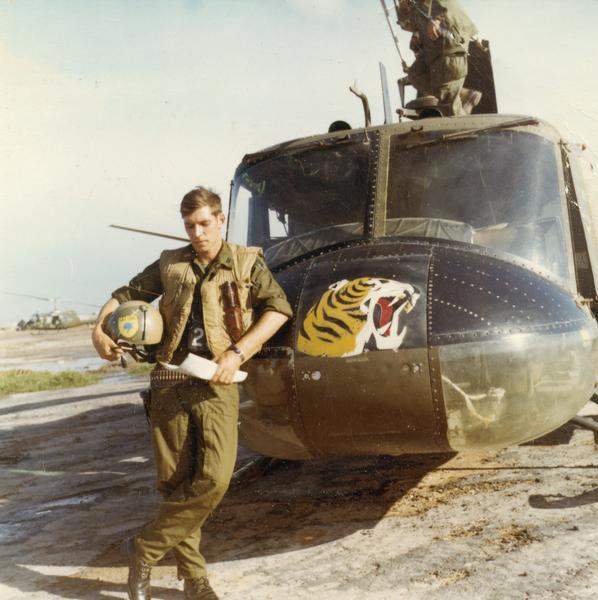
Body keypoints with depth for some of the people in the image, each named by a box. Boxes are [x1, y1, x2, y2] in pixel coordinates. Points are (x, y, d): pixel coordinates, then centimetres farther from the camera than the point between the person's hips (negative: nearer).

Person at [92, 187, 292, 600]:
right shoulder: (170, 264, 13)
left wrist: (237, 353, -14)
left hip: (216, 384, -2)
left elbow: (278, 307, -4)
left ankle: (146, 549, 3)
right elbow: (126, 295, 21)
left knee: (215, 477, -15)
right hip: (170, 383, 2)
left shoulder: (245, 262, 7)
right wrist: (100, 330, 2)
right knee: (174, 483, 4)